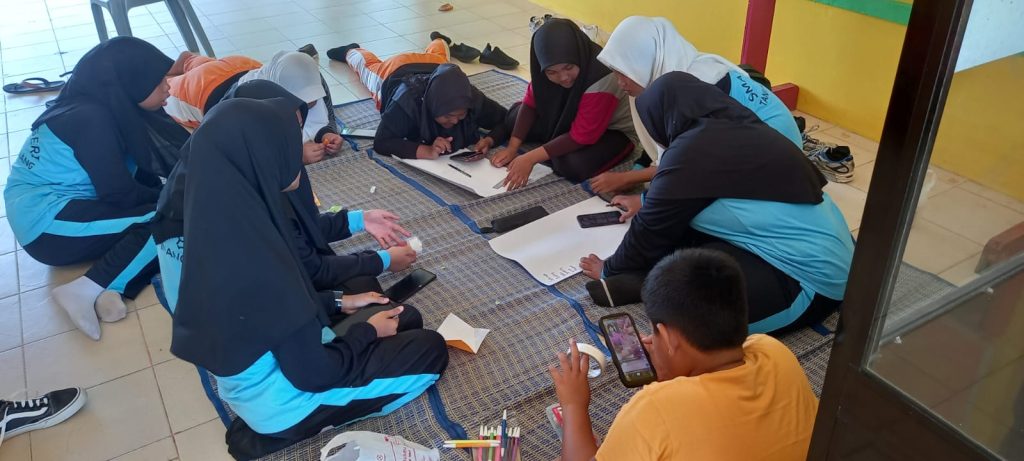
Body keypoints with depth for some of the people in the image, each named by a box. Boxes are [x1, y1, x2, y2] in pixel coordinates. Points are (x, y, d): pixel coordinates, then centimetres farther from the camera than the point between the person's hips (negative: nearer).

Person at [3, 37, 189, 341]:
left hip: (55, 203, 9)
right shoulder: (91, 119, -21)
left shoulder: (109, 105, 5)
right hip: (46, 223, -9)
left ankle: (111, 286, -20)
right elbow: (120, 194, -19)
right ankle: (87, 290, -24)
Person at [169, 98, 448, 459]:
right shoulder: (260, 265, -38)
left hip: (250, 382, 7)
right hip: (278, 405, -7)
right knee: (430, 350, 3)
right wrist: (367, 331, -9)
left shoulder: (223, 220, -12)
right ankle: (289, 430, 5)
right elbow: (311, 374, -24)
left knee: (406, 317, 14)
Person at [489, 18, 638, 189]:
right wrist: (512, 147, -17)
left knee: (573, 165, -34)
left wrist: (531, 158, -34)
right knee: (514, 116, -2)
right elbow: (531, 103, -8)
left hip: (615, 131, -6)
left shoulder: (602, 80, -37)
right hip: (569, 117, 6)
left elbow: (581, 137, -33)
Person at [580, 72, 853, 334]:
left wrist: (609, 270, 10)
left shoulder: (692, 151, -19)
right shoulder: (738, 128, 7)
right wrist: (647, 200, 41)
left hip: (809, 280, -10)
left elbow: (651, 229, -6)